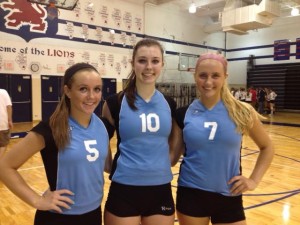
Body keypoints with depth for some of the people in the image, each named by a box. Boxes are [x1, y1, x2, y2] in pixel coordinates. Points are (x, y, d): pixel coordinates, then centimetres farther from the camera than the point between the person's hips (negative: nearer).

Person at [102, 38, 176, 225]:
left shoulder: (169, 104, 2)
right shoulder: (115, 102, -8)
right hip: (124, 190, -3)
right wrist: (114, 168, 3)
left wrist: (162, 165, 8)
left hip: (161, 190, 3)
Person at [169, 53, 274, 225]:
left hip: (229, 197, 0)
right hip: (190, 194, 1)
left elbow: (267, 147, 6)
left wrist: (254, 180, -2)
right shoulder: (183, 114, -4)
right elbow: (173, 155, 1)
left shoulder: (242, 112, -6)